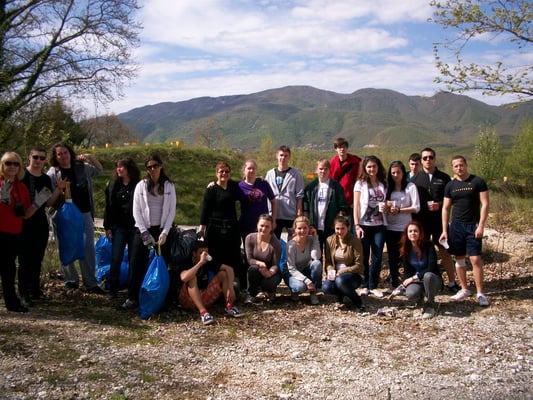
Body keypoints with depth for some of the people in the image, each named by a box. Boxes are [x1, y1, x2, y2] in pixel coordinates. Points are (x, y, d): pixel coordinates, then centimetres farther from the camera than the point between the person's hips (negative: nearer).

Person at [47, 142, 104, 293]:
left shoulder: (82, 167, 7)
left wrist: (90, 157, 0)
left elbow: (99, 170, 17)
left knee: (88, 248, 2)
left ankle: (90, 283, 8)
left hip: (84, 214, 2)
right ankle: (71, 280, 22)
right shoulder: (52, 173, -3)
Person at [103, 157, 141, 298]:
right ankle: (113, 289, 10)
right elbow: (109, 206, 8)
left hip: (134, 227, -2)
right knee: (116, 259, 0)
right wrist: (107, 226, 3)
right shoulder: (113, 185, 7)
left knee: (133, 260, 6)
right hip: (119, 227, 2)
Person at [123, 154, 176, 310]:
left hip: (162, 229, 0)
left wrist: (164, 233, -8)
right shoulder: (141, 186, 3)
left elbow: (172, 211, 2)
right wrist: (145, 233, -9)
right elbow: (136, 211, -1)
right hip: (143, 229, 0)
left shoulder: (169, 186, 4)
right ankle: (132, 297, -3)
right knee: (136, 263, -7)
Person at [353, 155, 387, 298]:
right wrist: (357, 225, -12)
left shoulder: (383, 184, 10)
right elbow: (356, 205, -4)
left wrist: (385, 207, -5)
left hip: (379, 225, 3)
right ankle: (365, 285, 14)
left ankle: (373, 286, 14)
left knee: (377, 257, 2)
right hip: (364, 225, -3)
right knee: (364, 257, 3)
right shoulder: (360, 183, 0)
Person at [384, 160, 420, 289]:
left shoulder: (411, 187, -1)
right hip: (390, 227, 4)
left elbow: (416, 207, -6)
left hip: (405, 228, -4)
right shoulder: (388, 188, 11)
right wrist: (386, 206, -8)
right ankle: (394, 283, 18)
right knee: (392, 256, 9)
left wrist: (399, 210, -15)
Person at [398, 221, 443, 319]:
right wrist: (407, 282, -18)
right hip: (415, 281, 3)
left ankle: (430, 305, -17)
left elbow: (432, 268, -22)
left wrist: (415, 277, -23)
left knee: (428, 276, -40)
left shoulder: (428, 246, -15)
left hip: (432, 280, -3)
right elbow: (407, 270, 1)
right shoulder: (405, 249, -4)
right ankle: (420, 297, 8)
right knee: (410, 294, -33)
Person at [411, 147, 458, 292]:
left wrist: (440, 204, -11)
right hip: (420, 221, 1)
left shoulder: (444, 178, 5)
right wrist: (413, 220, -2)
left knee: (445, 251, 2)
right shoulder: (415, 179, 6)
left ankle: (452, 282, 11)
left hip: (440, 220, -1)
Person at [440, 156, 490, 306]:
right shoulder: (450, 186, 7)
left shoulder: (477, 182, -3)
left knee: (475, 259, -7)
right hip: (456, 226, 4)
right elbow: (446, 208, 9)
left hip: (473, 226, -4)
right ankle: (464, 289, 21)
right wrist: (444, 230, 4)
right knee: (459, 258, 8)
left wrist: (481, 226, -12)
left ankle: (480, 293, 0)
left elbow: (485, 204, -5)